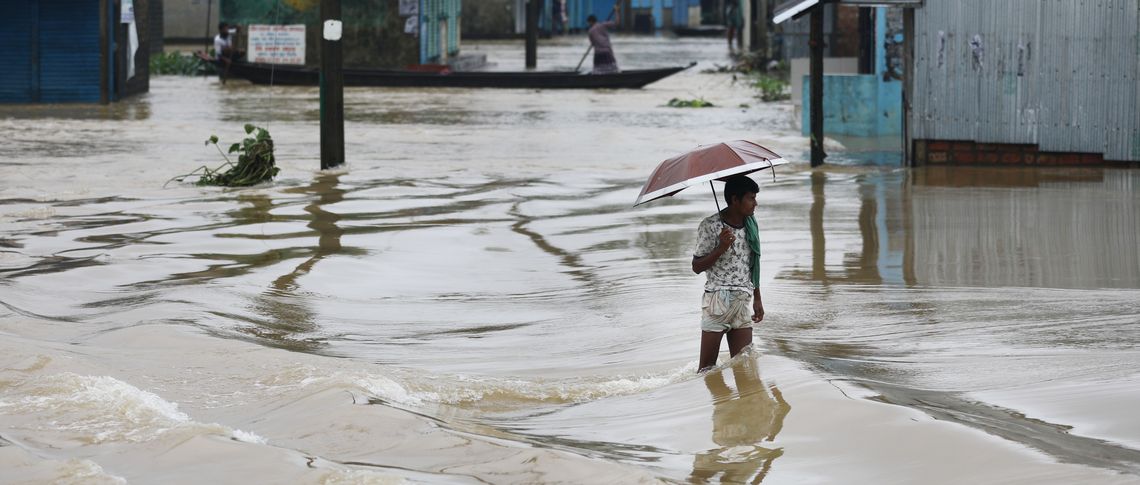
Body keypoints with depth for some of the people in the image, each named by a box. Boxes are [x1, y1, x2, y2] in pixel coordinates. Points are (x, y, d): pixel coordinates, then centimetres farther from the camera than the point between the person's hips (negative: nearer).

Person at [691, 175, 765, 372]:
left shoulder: (750, 224, 9)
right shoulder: (710, 226, -9)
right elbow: (697, 267, -6)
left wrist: (757, 299, 19)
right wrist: (721, 248, -21)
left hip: (743, 302, 6)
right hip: (718, 301, -6)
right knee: (707, 367, -3)